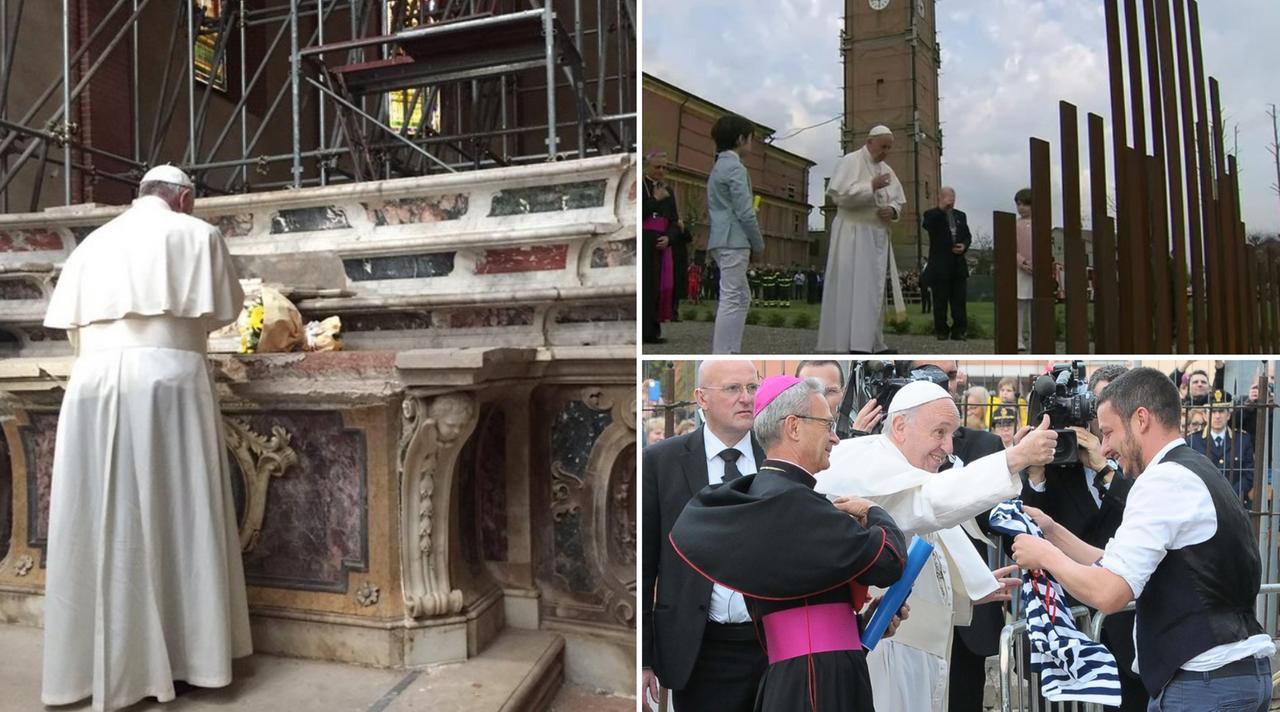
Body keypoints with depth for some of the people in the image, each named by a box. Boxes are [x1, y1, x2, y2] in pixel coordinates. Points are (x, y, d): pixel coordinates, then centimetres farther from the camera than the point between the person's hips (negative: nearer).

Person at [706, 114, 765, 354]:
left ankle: (729, 354, 15)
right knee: (731, 300, -8)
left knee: (742, 298, 14)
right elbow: (745, 213, -16)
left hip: (722, 240, 10)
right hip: (734, 241, -10)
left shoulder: (719, 166, 18)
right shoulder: (735, 167, -10)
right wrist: (759, 244, -4)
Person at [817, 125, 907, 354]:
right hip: (854, 236, -8)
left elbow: (899, 200, 21)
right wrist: (871, 187, -21)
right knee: (856, 288, -14)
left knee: (874, 289, 8)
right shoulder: (850, 161, -5)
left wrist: (893, 210, -2)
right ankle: (856, 345, -18)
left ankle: (872, 343, 14)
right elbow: (839, 193, -17)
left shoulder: (887, 170, 17)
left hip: (878, 237, 8)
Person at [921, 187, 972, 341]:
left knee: (960, 301, 3)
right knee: (940, 301, 0)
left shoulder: (961, 215, 18)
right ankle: (941, 331, 7)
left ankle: (959, 331, 7)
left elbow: (968, 235, 18)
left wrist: (964, 246, -3)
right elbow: (927, 225, -22)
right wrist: (941, 208, -28)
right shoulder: (932, 215, 1)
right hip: (940, 265, -4)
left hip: (959, 265, 4)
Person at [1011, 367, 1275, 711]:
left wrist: (1047, 555, -9)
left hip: (1203, 681, -9)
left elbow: (1109, 592, -23)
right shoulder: (1197, 472, 13)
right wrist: (1053, 532, 11)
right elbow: (1124, 570, 14)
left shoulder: (1165, 480, -17)